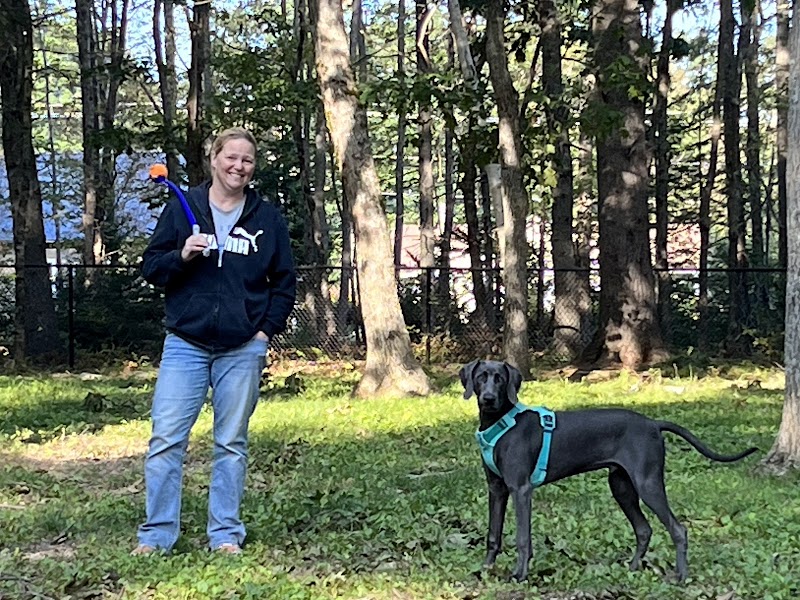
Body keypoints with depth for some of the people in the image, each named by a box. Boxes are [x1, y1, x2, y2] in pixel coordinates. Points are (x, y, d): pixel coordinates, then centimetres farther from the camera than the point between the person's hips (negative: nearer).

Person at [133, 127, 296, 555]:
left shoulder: (268, 218, 7)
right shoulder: (182, 208, 5)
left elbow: (284, 282, 11)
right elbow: (151, 267, 5)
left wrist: (266, 330, 1)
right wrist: (182, 255, -14)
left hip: (243, 348, 1)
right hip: (185, 344, 0)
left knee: (231, 443, 7)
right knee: (166, 438, -5)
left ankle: (225, 534, 15)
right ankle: (156, 535, 4)